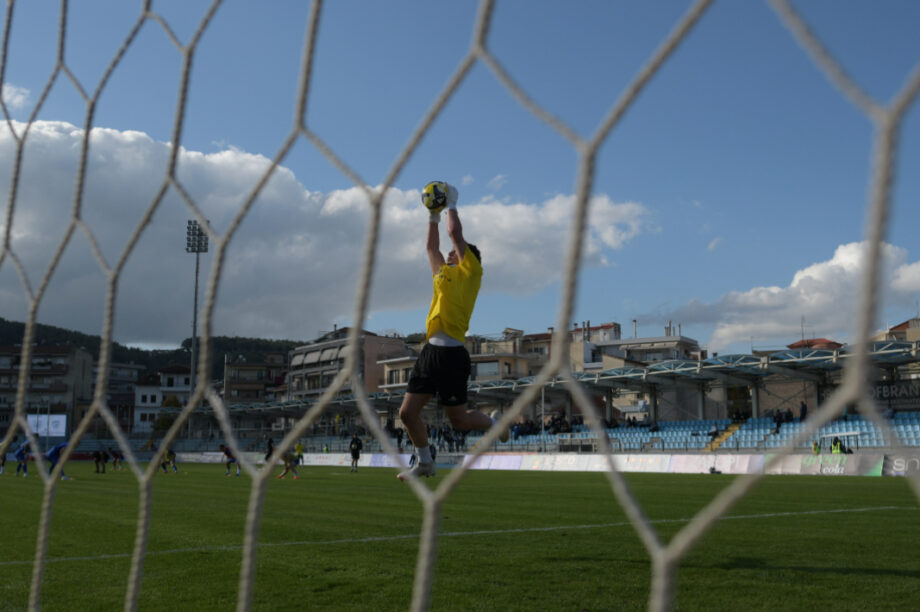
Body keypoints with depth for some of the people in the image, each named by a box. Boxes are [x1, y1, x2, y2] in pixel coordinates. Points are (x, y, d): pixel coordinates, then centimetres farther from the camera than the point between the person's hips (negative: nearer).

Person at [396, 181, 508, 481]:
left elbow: (455, 233, 1)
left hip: (451, 353, -8)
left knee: (458, 419, -1)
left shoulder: (470, 272, 3)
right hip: (430, 350, 8)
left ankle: (493, 422, 29)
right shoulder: (443, 274, 22)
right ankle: (424, 462, 21)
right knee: (408, 412, 4)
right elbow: (431, 246, 32)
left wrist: (451, 204, 12)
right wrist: (434, 213, 32)